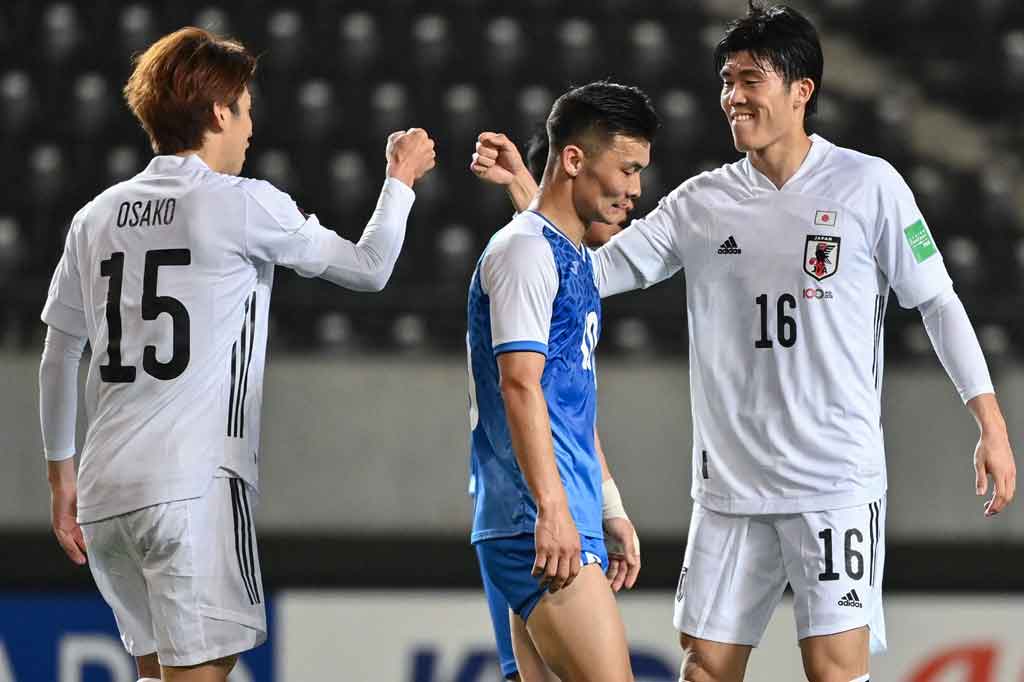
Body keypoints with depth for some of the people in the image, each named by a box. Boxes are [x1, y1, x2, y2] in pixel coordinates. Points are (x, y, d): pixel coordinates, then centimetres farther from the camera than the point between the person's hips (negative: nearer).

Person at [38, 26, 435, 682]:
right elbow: (369, 269, 7)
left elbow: (58, 355, 17)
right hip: (195, 482, -7)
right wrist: (401, 179, 24)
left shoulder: (98, 216, 13)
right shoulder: (244, 204, -3)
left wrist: (63, 475, 27)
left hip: (105, 493, 7)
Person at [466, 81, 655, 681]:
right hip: (539, 522, -10)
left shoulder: (575, 258, 22)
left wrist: (608, 506, 29)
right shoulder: (525, 251, -9)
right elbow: (520, 383, -18)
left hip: (567, 523, 10)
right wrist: (552, 510, -25)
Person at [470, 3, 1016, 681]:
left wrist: (992, 426, -1)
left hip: (836, 479, -4)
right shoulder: (701, 202, 7)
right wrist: (526, 191, -5)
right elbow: (592, 271, 8)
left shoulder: (867, 185, -2)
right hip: (729, 485, 4)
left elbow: (938, 302, 3)